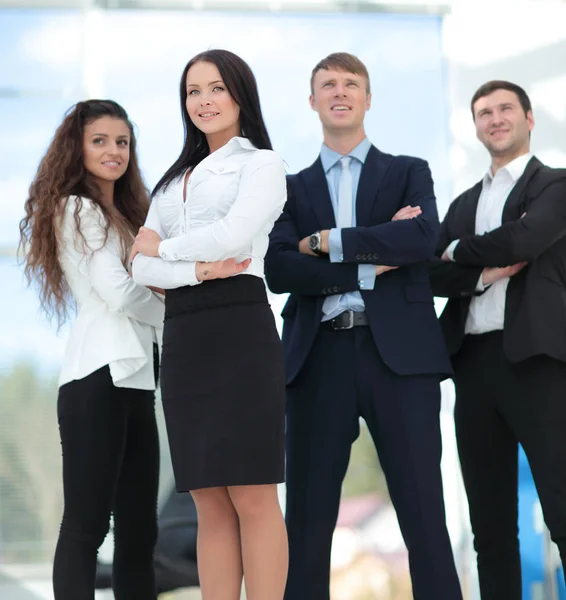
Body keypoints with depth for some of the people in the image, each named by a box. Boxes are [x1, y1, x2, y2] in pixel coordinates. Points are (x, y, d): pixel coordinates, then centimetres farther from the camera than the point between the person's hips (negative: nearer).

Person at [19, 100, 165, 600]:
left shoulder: (126, 216, 24)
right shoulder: (76, 209, -2)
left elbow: (144, 291, 15)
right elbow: (117, 295, -11)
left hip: (136, 378, 9)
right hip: (99, 376, -9)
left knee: (139, 529, 6)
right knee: (86, 524, -10)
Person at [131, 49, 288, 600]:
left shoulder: (261, 163, 6)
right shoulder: (176, 178, 22)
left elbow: (231, 236, -12)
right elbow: (143, 268, 10)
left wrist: (163, 247, 4)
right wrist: (196, 269, -9)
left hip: (239, 330, -6)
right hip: (182, 338, 6)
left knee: (251, 498, -6)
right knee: (211, 503, 5)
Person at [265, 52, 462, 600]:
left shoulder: (409, 173, 14)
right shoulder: (294, 187, 16)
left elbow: (422, 237, -7)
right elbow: (278, 270, 0)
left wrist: (326, 242, -5)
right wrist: (368, 265, -8)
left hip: (399, 351, -1)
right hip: (319, 358, 2)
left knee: (423, 514, -3)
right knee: (307, 518, 3)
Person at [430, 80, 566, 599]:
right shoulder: (464, 203, 21)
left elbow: (524, 239, -13)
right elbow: (435, 275, 9)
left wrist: (459, 253, 2)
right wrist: (483, 273, -9)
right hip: (475, 362, 6)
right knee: (490, 522, 7)